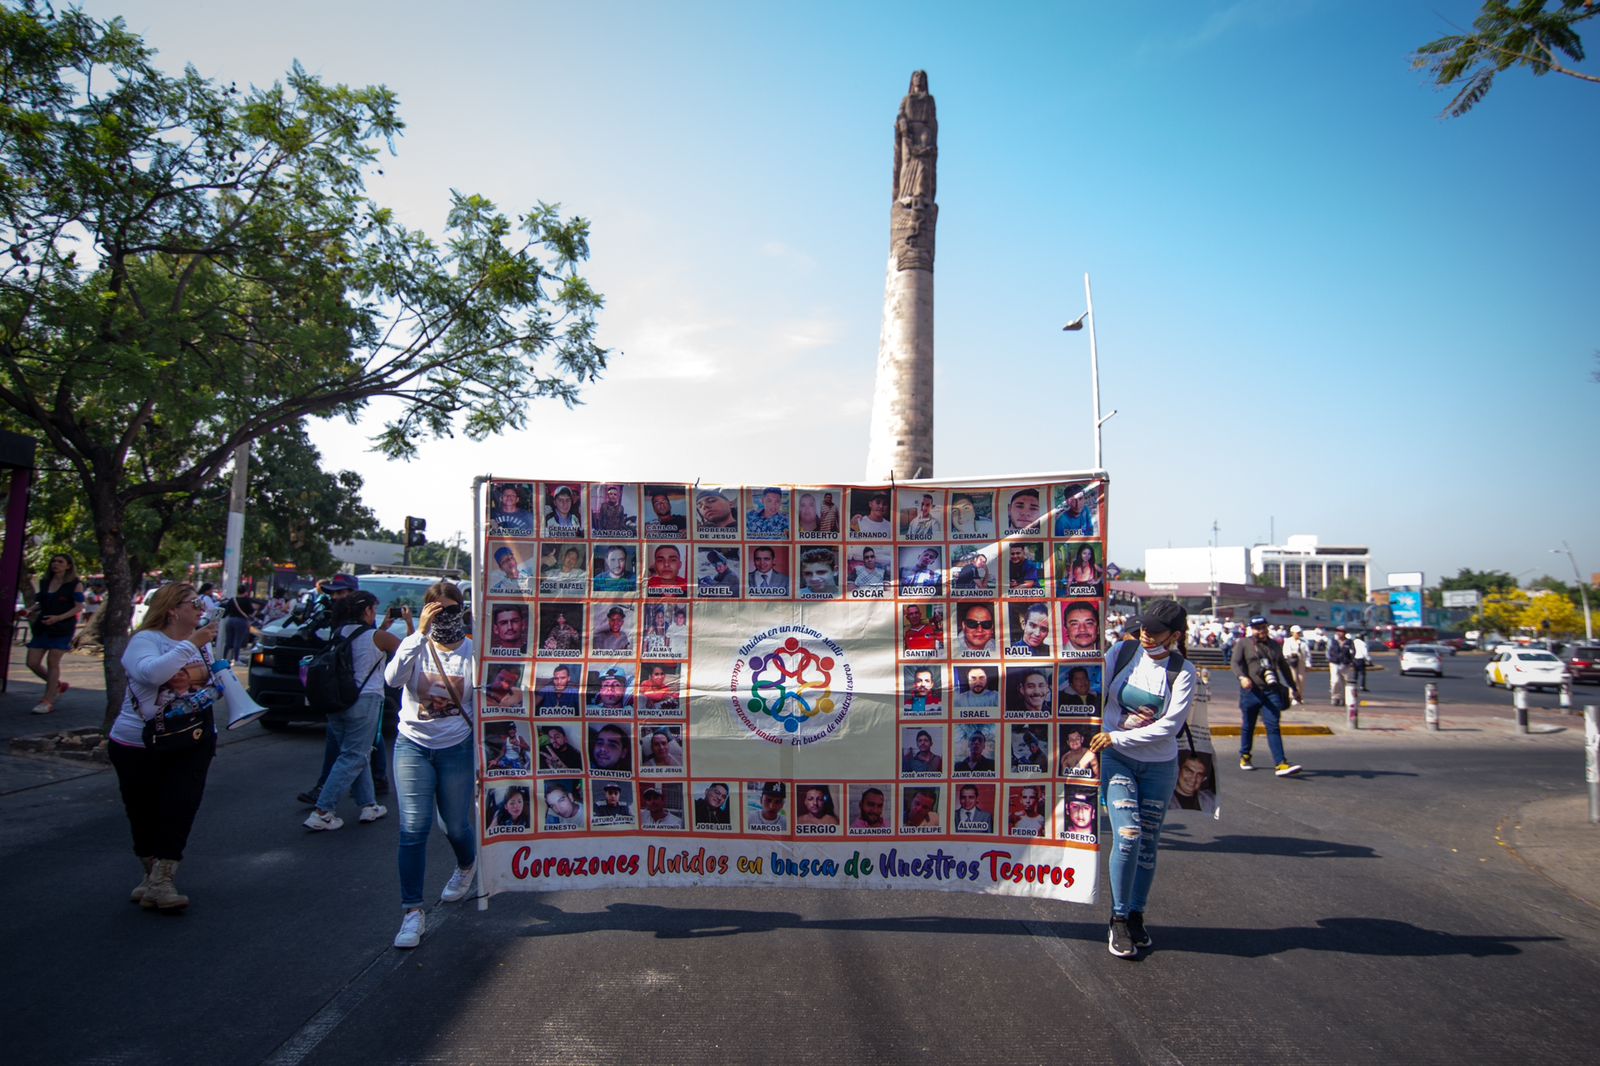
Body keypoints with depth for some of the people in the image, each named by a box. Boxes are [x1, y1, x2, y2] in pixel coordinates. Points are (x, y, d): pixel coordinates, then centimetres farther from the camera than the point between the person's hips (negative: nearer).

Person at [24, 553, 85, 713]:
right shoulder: (44, 582, 13)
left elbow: (79, 607, -8)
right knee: (32, 663, 2)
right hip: (42, 627, 6)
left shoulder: (75, 584, -3)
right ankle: (57, 685, 26)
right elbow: (39, 603, 21)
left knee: (52, 662, -7)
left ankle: (48, 701, -1)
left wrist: (58, 618, -20)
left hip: (62, 628, -6)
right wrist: (31, 611, 0)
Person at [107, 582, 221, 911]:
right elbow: (150, 673, -30)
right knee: (144, 812, 8)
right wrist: (190, 645, -28)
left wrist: (202, 675, -13)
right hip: (138, 745, -3)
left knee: (180, 808, -10)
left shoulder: (201, 643, 9)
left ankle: (160, 880, -6)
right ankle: (154, 873, 27)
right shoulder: (145, 640, -10)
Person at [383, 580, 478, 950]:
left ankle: (467, 866, 45)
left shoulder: (472, 652, -4)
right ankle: (412, 911, 2)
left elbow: (481, 710, 1)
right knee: (414, 827, -7)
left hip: (457, 749, 0)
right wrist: (421, 633, -29)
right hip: (413, 746, 0)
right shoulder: (415, 646, -2)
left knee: (456, 826, 10)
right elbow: (393, 678, -24)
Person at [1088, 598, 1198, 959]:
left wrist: (1117, 738, -17)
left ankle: (1136, 916, 26)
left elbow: (1170, 726, -13)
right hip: (1117, 760, -1)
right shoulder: (1121, 654, -4)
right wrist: (1092, 747, -4)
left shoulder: (1183, 671, -6)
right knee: (1128, 835, -15)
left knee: (1148, 845, 8)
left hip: (1159, 766, 1)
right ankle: (1119, 920, 0)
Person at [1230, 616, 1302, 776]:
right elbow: (1235, 662, -7)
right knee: (1248, 726, 9)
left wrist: (1294, 688, 26)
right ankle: (1244, 756, 28)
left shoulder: (1274, 645, 17)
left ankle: (1281, 763, -15)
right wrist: (1242, 677, -26)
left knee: (1273, 726, -8)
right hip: (1251, 691, -2)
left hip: (1271, 691, 2)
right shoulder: (1243, 644, 4)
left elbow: (1284, 667, 25)